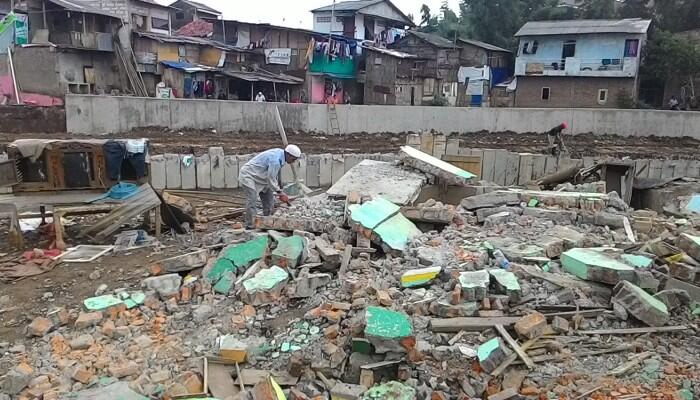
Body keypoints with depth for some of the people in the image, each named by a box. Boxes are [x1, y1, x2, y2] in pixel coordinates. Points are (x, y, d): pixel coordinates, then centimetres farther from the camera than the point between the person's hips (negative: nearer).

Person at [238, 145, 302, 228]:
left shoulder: (280, 154, 0)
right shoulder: (275, 160, -30)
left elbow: (274, 176, 9)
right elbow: (271, 179, -25)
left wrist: (279, 191, 8)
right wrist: (280, 192, -15)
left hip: (261, 178, 11)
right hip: (249, 175, -11)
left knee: (269, 199, 9)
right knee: (252, 201, -19)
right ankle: (250, 227, -17)